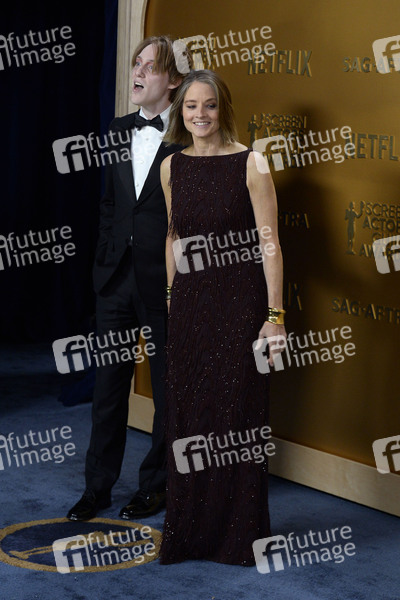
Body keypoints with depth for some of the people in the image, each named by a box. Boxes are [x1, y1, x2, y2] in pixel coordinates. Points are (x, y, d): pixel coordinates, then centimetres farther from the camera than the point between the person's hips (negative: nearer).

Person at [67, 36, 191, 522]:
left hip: (166, 282, -5)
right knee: (108, 384, 10)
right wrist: (105, 257, 11)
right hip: (117, 276, 5)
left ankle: (156, 485, 24)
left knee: (168, 389, 9)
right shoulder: (119, 131, 10)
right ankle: (98, 487, 21)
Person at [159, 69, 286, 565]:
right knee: (186, 414, 8)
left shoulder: (251, 164, -6)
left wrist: (275, 314, -13)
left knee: (237, 414, 1)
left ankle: (239, 534, 15)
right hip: (189, 306, 4)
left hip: (240, 305, -4)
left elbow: (269, 243, -9)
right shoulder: (171, 167, 7)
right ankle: (187, 529, 22)